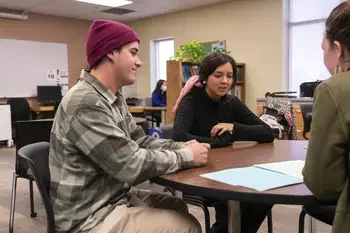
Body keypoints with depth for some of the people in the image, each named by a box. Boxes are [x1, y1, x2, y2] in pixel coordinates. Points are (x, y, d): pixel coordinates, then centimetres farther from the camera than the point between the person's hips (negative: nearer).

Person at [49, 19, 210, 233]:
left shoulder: (115, 97, 6)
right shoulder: (85, 103, -27)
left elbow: (139, 141, 10)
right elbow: (132, 165, -28)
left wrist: (180, 147, -6)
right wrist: (187, 157, -17)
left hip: (115, 196, 10)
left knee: (178, 207, 18)